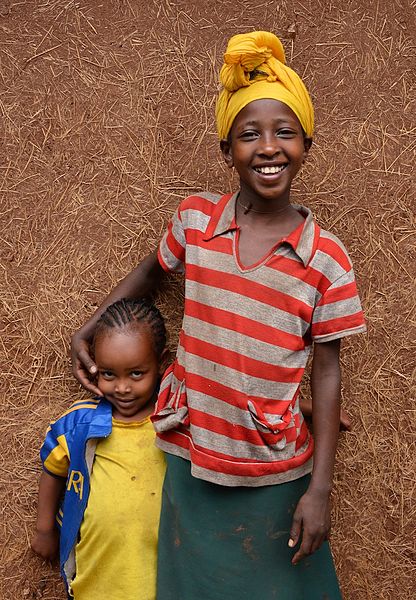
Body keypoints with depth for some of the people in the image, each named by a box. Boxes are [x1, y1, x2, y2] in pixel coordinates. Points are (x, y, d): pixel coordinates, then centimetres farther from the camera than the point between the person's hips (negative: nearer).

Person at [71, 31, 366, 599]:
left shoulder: (327, 258, -11)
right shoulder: (195, 220, -6)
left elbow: (326, 369, -7)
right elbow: (152, 270, 15)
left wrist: (320, 489, -6)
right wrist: (90, 327, 9)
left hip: (273, 474, -1)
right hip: (190, 458, 2)